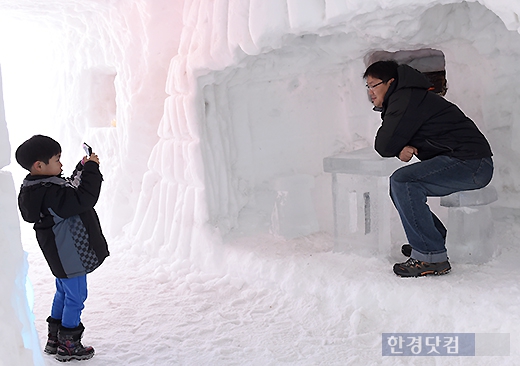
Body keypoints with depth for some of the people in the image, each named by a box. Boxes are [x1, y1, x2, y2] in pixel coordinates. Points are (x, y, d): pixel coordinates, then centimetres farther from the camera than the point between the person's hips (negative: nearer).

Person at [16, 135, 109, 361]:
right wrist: (91, 169, -23)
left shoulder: (39, 188, 4)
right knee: (75, 296, 4)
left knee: (63, 293, 23)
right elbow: (84, 198, -32)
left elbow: (71, 190, 16)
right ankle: (68, 345, 17)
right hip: (71, 255, -11)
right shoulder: (49, 193, -28)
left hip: (62, 254, 11)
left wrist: (83, 168, 5)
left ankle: (55, 339, 36)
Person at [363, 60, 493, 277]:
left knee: (403, 181, -23)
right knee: (399, 187, 12)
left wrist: (397, 147, 5)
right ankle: (437, 240, 14)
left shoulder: (407, 98, -13)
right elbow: (386, 146, 18)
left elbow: (384, 146, -17)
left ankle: (431, 257, -19)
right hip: (470, 165, 10)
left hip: (470, 161, -10)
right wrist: (401, 148, -3)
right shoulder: (401, 99, 19)